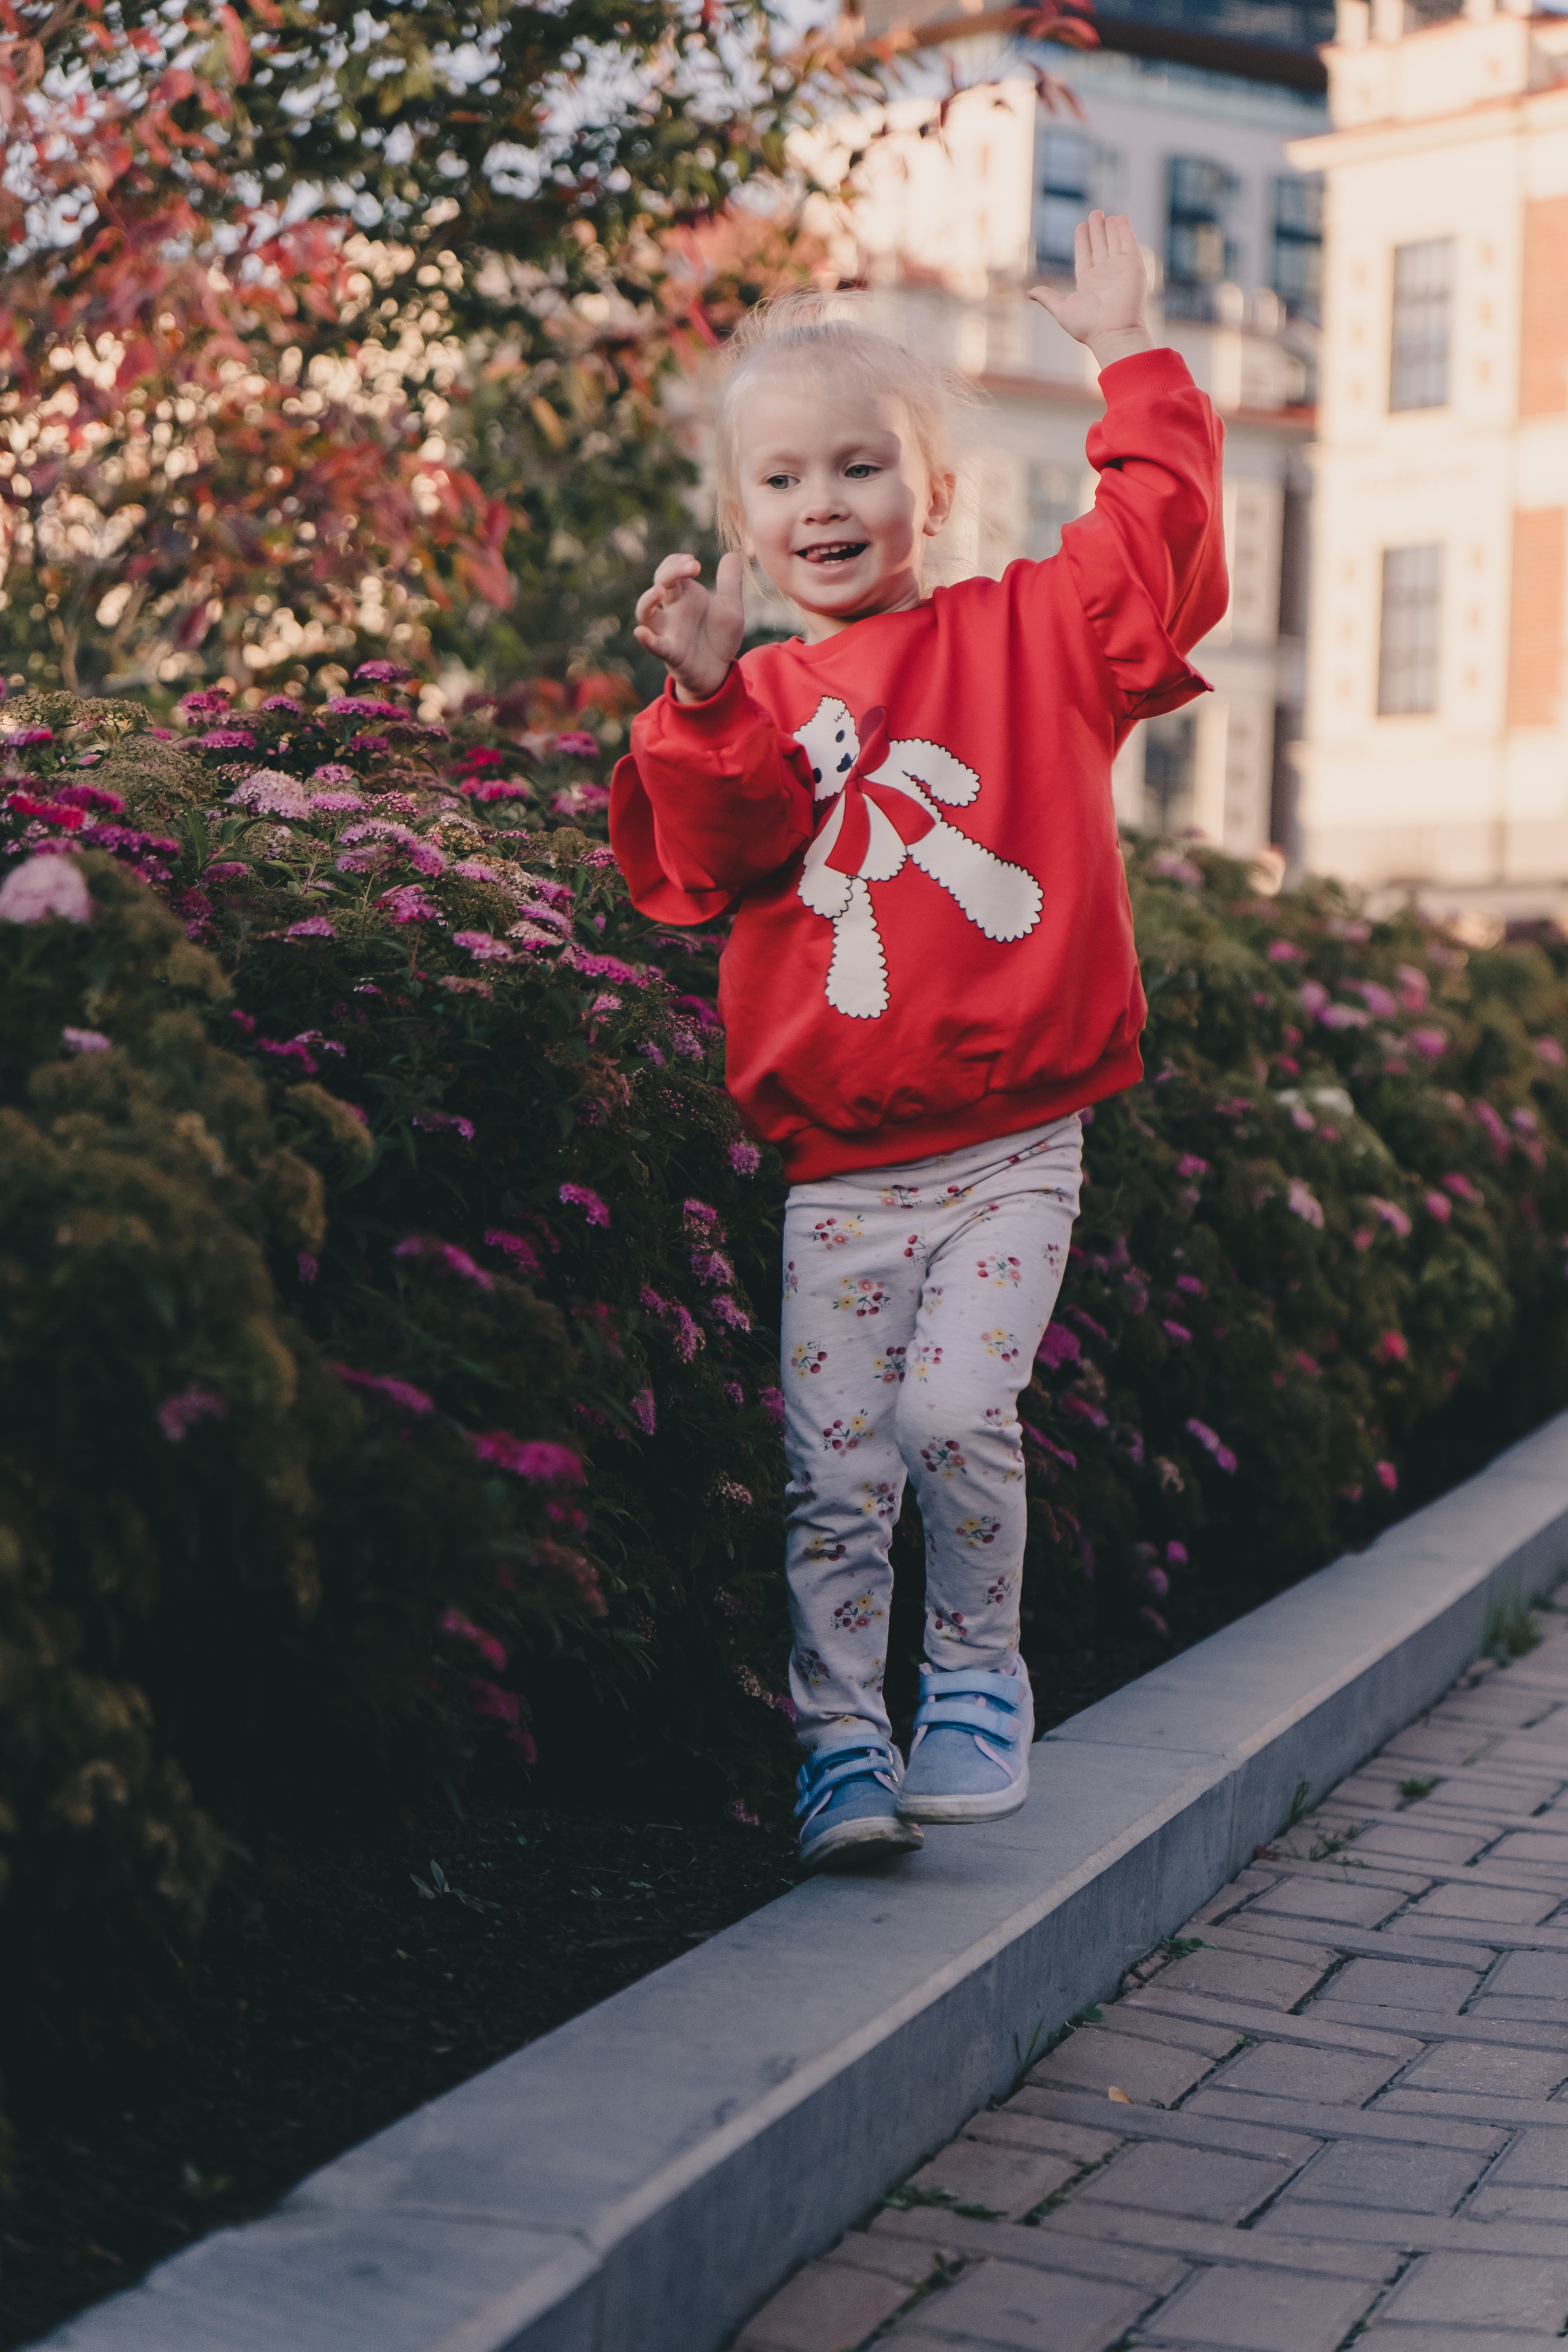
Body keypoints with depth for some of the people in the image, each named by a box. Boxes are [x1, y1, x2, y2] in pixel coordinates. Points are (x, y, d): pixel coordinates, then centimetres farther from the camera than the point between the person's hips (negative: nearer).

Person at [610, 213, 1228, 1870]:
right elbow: (700, 871, -5)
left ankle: (978, 1673, 8)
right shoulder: (757, 702, 9)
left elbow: (1159, 546, -8)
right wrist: (704, 704, -18)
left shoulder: (1028, 638, 6)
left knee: (956, 1410, -16)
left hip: (1014, 1148, -2)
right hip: (840, 1169, 2)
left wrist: (1127, 357, -9)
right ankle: (843, 1742, 14)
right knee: (835, 1473, 1)